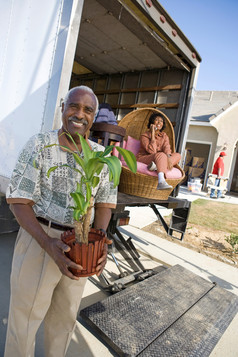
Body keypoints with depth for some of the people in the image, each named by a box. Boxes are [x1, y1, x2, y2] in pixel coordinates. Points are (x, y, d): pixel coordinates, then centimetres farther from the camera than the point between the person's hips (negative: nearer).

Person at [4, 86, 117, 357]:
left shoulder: (101, 156, 1)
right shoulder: (39, 145, -10)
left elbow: (104, 203, 4)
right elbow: (18, 201, -12)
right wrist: (49, 245, -26)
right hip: (38, 239, -3)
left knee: (65, 317, 23)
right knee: (25, 317, 12)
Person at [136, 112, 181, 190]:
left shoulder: (164, 136, 11)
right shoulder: (144, 136, -5)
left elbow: (167, 148, -8)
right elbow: (152, 151, -19)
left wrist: (168, 158, -30)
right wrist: (152, 135, -14)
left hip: (159, 160, 6)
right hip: (143, 159, -6)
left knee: (177, 155, -12)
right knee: (161, 155, -34)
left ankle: (156, 166, -37)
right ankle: (161, 182, -56)